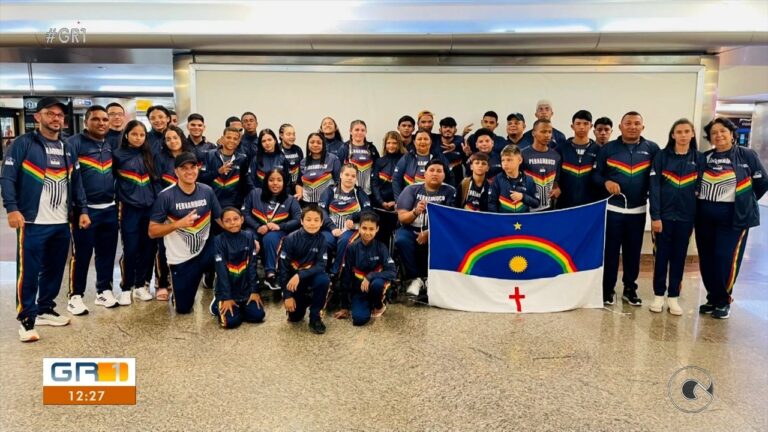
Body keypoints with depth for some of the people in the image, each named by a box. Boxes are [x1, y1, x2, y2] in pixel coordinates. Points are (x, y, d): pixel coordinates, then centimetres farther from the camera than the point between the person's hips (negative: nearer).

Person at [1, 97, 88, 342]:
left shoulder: (67, 149, 15)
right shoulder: (23, 144, -4)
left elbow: (76, 183, 18)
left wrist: (82, 210, 11)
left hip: (61, 223, 6)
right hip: (33, 222, -6)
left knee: (55, 270, 13)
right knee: (29, 272, -3)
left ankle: (45, 310, 27)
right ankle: (26, 319, 7)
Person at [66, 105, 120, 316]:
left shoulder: (111, 144, 12)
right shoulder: (74, 143, -7)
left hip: (109, 208, 5)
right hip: (85, 209, -5)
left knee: (107, 251, 11)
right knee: (81, 253, 1)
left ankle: (104, 289, 23)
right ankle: (75, 295, 12)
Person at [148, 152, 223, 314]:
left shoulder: (207, 191, -6)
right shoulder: (166, 196, -14)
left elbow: (220, 219, 0)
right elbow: (152, 232, -12)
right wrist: (179, 223, -26)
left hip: (205, 250, 2)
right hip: (181, 259, -2)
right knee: (183, 308, 6)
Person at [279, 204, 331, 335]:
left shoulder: (321, 239, -10)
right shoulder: (291, 239, -15)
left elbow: (321, 266, -18)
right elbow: (283, 268, -14)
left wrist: (300, 275, -33)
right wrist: (287, 295, -17)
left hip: (310, 276, 1)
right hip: (292, 279, -1)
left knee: (324, 279, -32)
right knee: (294, 317, -10)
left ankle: (315, 316, -13)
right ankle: (304, 301, 26)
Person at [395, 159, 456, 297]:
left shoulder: (449, 191, 1)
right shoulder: (412, 189, 2)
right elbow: (402, 217, -3)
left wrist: (429, 232, -19)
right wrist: (415, 212, -25)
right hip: (411, 230, 0)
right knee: (401, 240, -31)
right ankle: (415, 278, -14)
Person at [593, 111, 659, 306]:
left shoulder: (652, 149, 2)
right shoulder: (607, 149, 0)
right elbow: (595, 174, 2)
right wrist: (606, 182, -17)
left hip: (638, 210, 1)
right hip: (612, 208, -1)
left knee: (633, 251, 10)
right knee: (610, 250, 4)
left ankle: (630, 289, 23)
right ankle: (608, 289, 15)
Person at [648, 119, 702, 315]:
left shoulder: (698, 158, 4)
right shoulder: (662, 156, -3)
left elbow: (700, 189, 6)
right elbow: (654, 187, -7)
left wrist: (696, 218, 3)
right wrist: (655, 216, -13)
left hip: (686, 217, 2)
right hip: (664, 215, -2)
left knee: (679, 257, 8)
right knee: (661, 255, 5)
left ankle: (673, 296, 18)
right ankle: (659, 295, 17)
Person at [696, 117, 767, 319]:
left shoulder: (747, 155, -3)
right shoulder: (704, 158, 6)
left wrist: (744, 203, 7)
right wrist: (706, 202, 4)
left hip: (734, 216, -4)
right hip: (704, 216, 4)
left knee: (726, 259, -4)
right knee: (707, 260, 7)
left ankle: (724, 301, 12)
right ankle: (713, 298, 22)